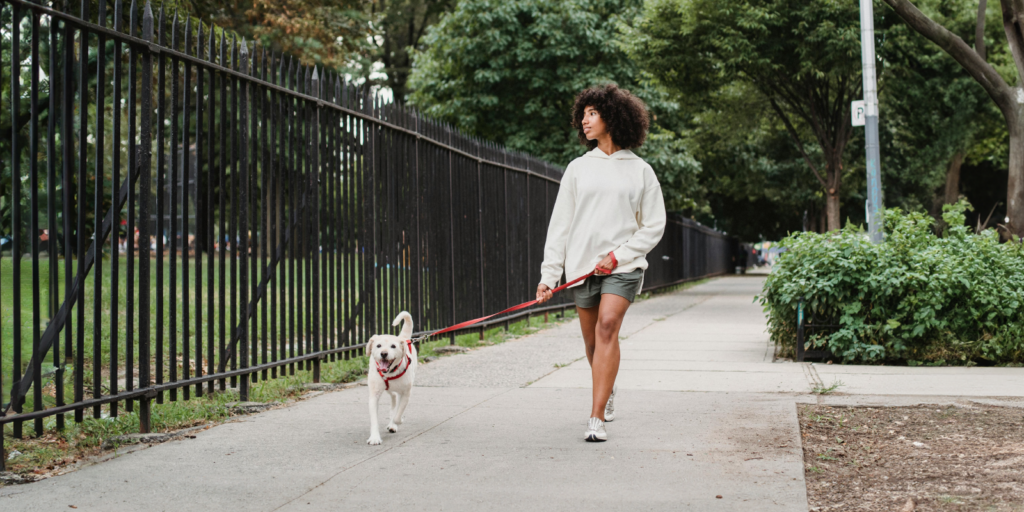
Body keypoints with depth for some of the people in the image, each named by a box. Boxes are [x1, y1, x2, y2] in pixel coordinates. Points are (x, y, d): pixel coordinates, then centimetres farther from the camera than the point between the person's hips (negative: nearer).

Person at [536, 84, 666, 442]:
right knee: (592, 340, 10)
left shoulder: (640, 171, 4)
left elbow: (653, 226, 4)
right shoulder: (578, 168, 8)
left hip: (623, 266, -3)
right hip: (582, 265, 3)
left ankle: (597, 417, -22)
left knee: (608, 326, -22)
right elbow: (560, 224, 6)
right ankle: (607, 392, 40)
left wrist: (618, 255, -10)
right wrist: (549, 274, -3)